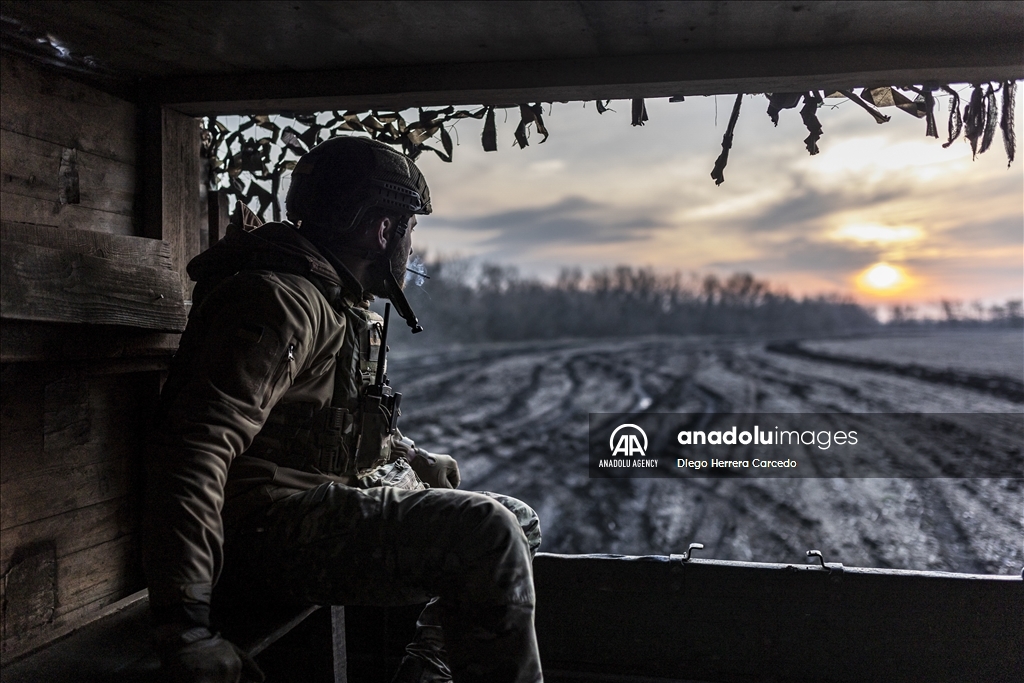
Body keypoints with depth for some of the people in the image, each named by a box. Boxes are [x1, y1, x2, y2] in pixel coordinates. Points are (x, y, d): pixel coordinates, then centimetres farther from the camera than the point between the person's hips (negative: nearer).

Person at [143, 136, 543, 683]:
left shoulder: (338, 304, 17)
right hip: (268, 528, -10)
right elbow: (196, 447, -28)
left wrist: (414, 459, 21)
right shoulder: (282, 300, -17)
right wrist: (183, 623, -33)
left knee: (520, 523, 12)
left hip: (328, 508, 10)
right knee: (487, 533, -25)